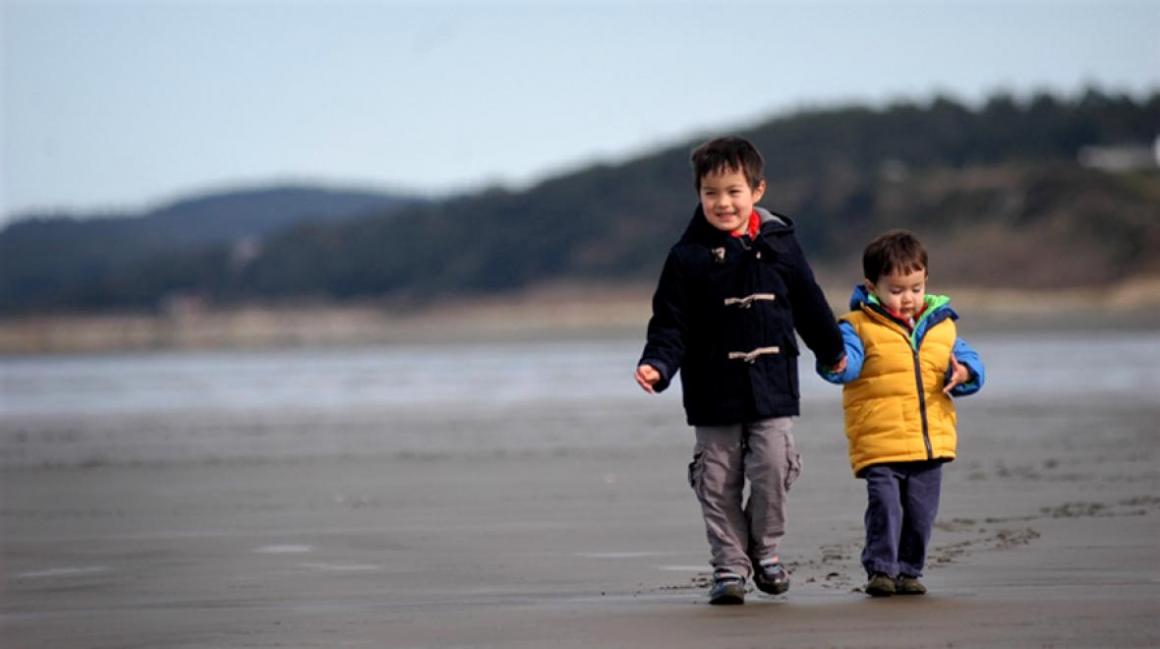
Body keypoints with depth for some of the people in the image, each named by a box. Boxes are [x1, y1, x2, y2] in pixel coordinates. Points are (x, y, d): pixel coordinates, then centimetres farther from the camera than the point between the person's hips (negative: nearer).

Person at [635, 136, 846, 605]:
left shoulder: (779, 245, 4)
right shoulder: (688, 257, -2)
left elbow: (809, 303, 16)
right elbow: (670, 322, -3)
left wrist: (833, 351, 28)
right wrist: (657, 365, -19)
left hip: (772, 386, 1)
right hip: (713, 393, -1)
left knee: (773, 469, -8)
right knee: (718, 483, 1)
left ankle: (764, 548, 15)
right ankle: (730, 565, 12)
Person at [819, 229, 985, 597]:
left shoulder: (940, 326, 11)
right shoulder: (860, 327, -3)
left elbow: (969, 361, 14)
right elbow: (847, 363, -16)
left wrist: (963, 374, -8)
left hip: (931, 443, 4)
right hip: (879, 443, -4)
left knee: (921, 513, 8)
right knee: (885, 508, -11)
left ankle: (908, 571, 21)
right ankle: (881, 569, 0)